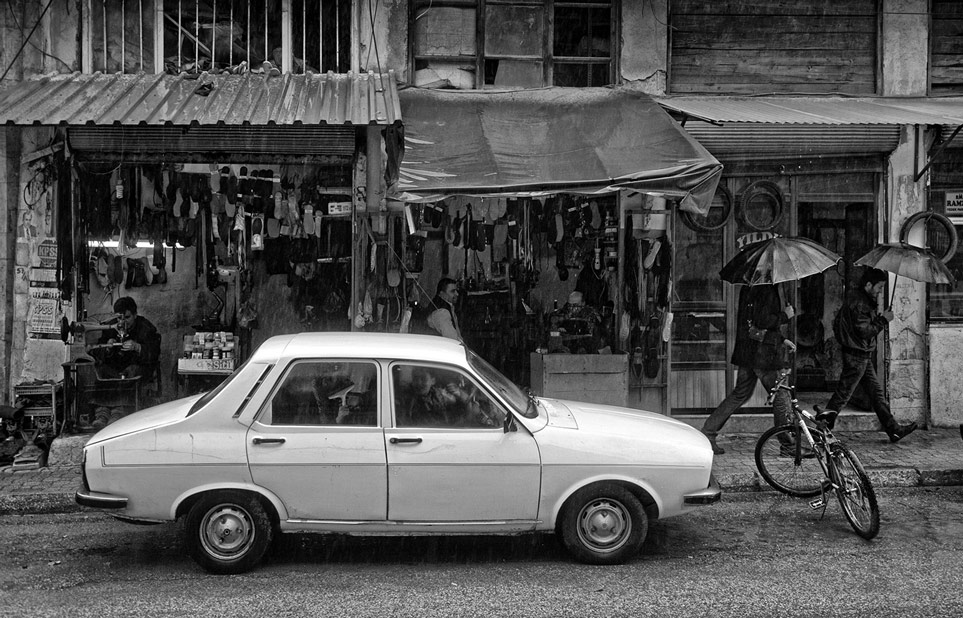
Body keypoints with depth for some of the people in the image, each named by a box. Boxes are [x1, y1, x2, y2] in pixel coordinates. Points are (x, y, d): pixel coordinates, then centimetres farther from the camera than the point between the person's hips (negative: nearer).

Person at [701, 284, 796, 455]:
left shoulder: (749, 289, 15)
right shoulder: (767, 291, -15)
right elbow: (763, 321, -23)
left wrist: (782, 339, 22)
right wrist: (785, 315, -8)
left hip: (746, 351, 9)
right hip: (762, 354, -9)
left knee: (740, 394, 15)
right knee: (781, 396, 3)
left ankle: (708, 433, 12)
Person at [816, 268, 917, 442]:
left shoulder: (864, 300, 14)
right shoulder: (859, 302, -19)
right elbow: (865, 331, -24)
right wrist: (883, 319, -14)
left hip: (862, 356, 11)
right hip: (856, 356, -11)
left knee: (877, 392, 11)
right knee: (843, 394, -4)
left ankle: (893, 429, 14)